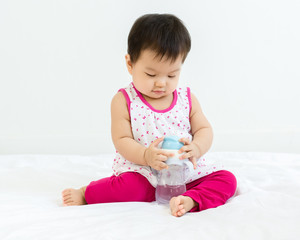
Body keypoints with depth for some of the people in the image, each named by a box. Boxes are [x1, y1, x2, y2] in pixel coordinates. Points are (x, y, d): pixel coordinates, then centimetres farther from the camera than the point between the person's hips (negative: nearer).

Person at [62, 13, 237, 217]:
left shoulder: (187, 99, 4)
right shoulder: (124, 101, -4)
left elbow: (205, 129, 7)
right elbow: (122, 140, -8)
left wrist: (196, 148, -17)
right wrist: (145, 155, -28)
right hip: (142, 172, -3)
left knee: (227, 179, -13)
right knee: (129, 186, -33)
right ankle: (86, 194, -8)